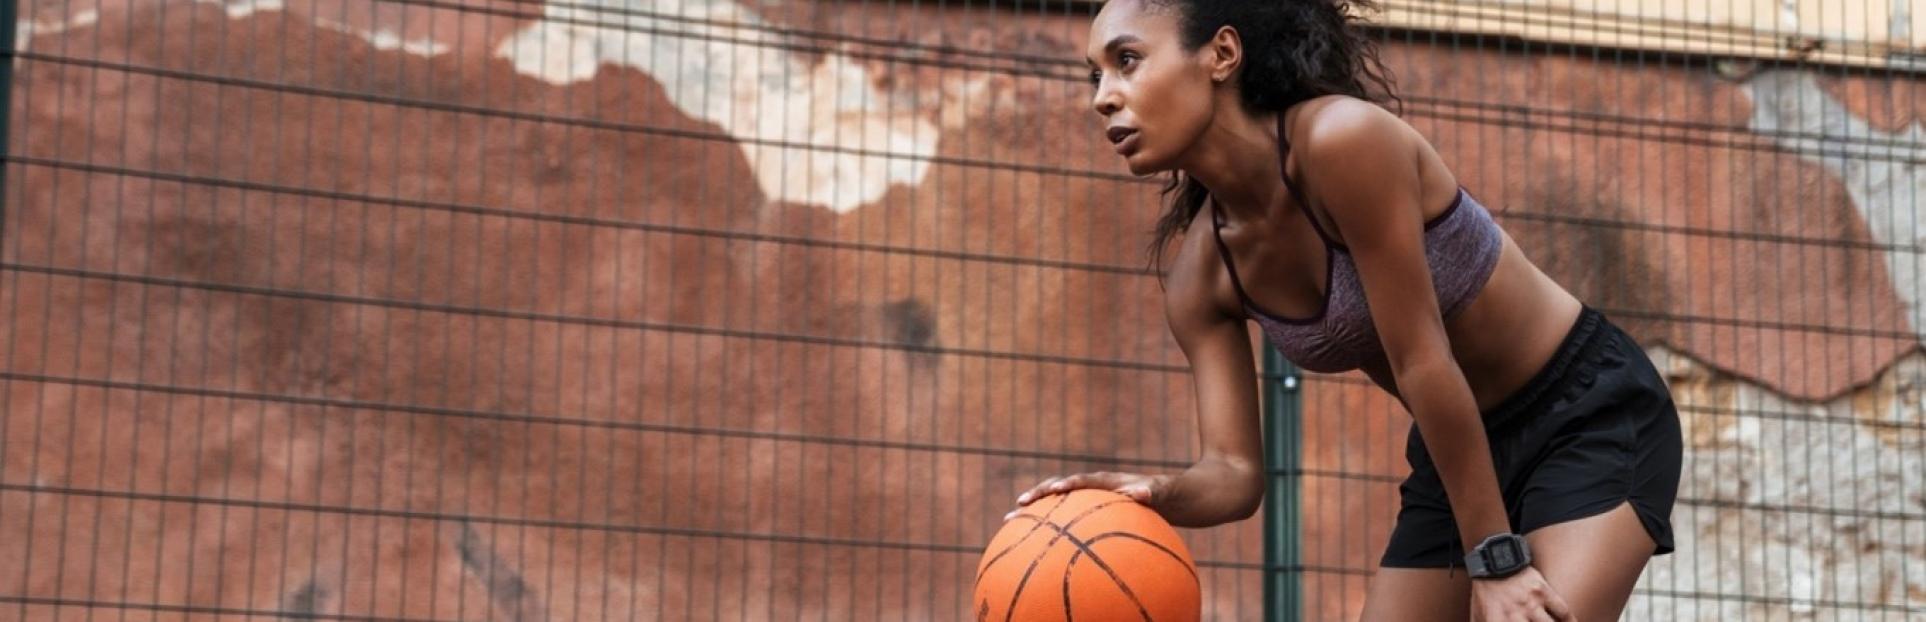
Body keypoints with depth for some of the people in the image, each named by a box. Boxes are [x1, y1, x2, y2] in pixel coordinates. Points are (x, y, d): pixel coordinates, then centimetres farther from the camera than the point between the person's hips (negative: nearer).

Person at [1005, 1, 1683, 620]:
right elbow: (1235, 471, -8)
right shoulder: (1200, 277, -7)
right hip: (1457, 450, 7)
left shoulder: (1343, 139, -28)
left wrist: (1498, 559, -21)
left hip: (1594, 414, -7)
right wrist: (1158, 495, -31)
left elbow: (1422, 363, -26)